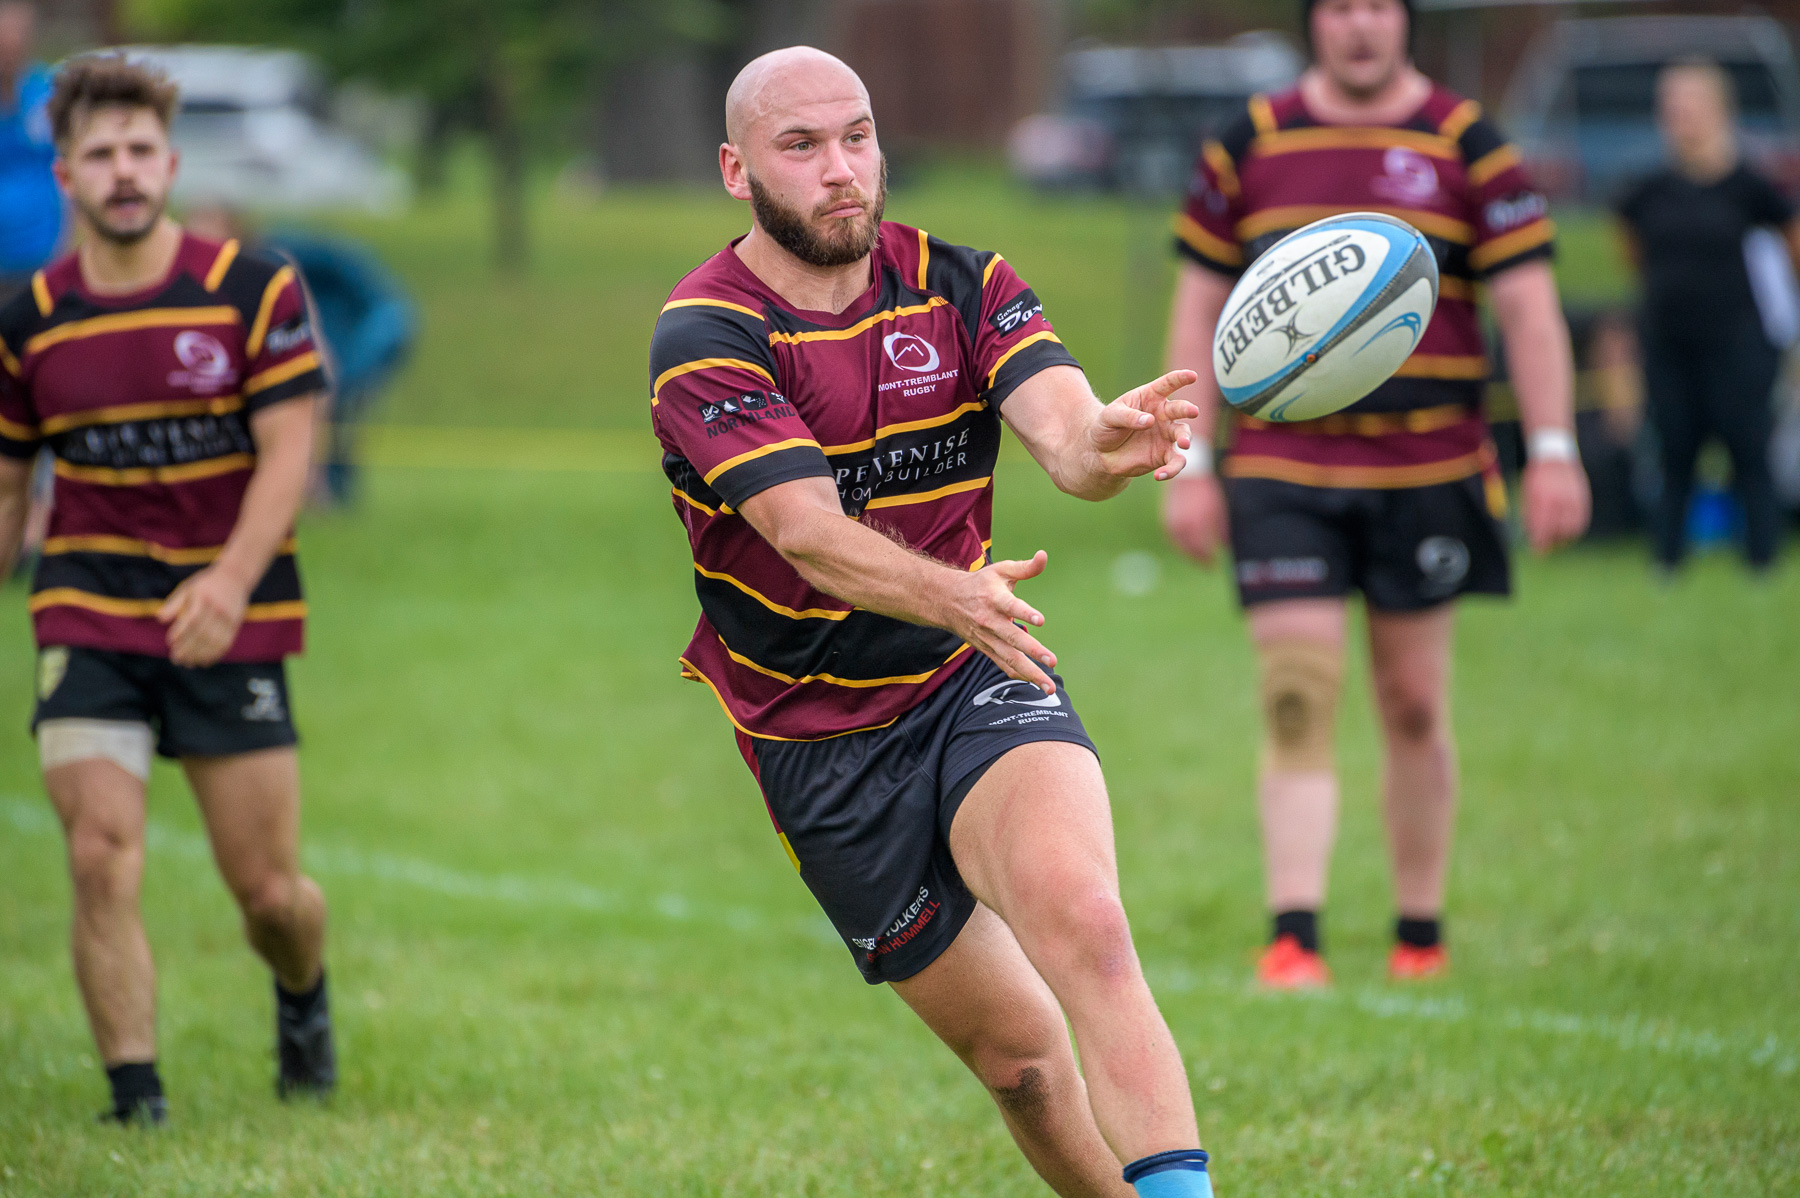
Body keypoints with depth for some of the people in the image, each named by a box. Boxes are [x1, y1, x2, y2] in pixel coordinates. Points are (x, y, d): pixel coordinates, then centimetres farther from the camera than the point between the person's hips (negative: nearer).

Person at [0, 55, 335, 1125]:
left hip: (233, 625, -1)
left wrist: (230, 579, -25)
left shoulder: (255, 291, -5)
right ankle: (137, 1104, -7)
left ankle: (304, 998, 37)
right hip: (88, 619, 1)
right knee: (103, 860, -14)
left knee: (269, 889, 3)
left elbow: (288, 453, -10)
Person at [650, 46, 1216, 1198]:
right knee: (1015, 1047, 1)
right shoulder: (702, 339, -13)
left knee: (1081, 919, -28)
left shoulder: (960, 283, -2)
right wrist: (950, 597, -47)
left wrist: (1107, 438, -46)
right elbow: (809, 531, -27)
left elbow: (1059, 425, -20)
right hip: (821, 743, -1)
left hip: (981, 683, 1)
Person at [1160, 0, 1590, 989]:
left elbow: (1528, 305, 1)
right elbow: (1198, 306, 8)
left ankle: (1420, 935, 20)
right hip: (1281, 472, 0)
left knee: (1413, 709, 7)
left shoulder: (1466, 146, 2)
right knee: (1296, 701, -10)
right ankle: (1293, 939, -13)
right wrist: (1190, 466, 3)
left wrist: (1553, 453, -7)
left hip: (1427, 474, 0)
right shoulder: (1248, 146, 4)